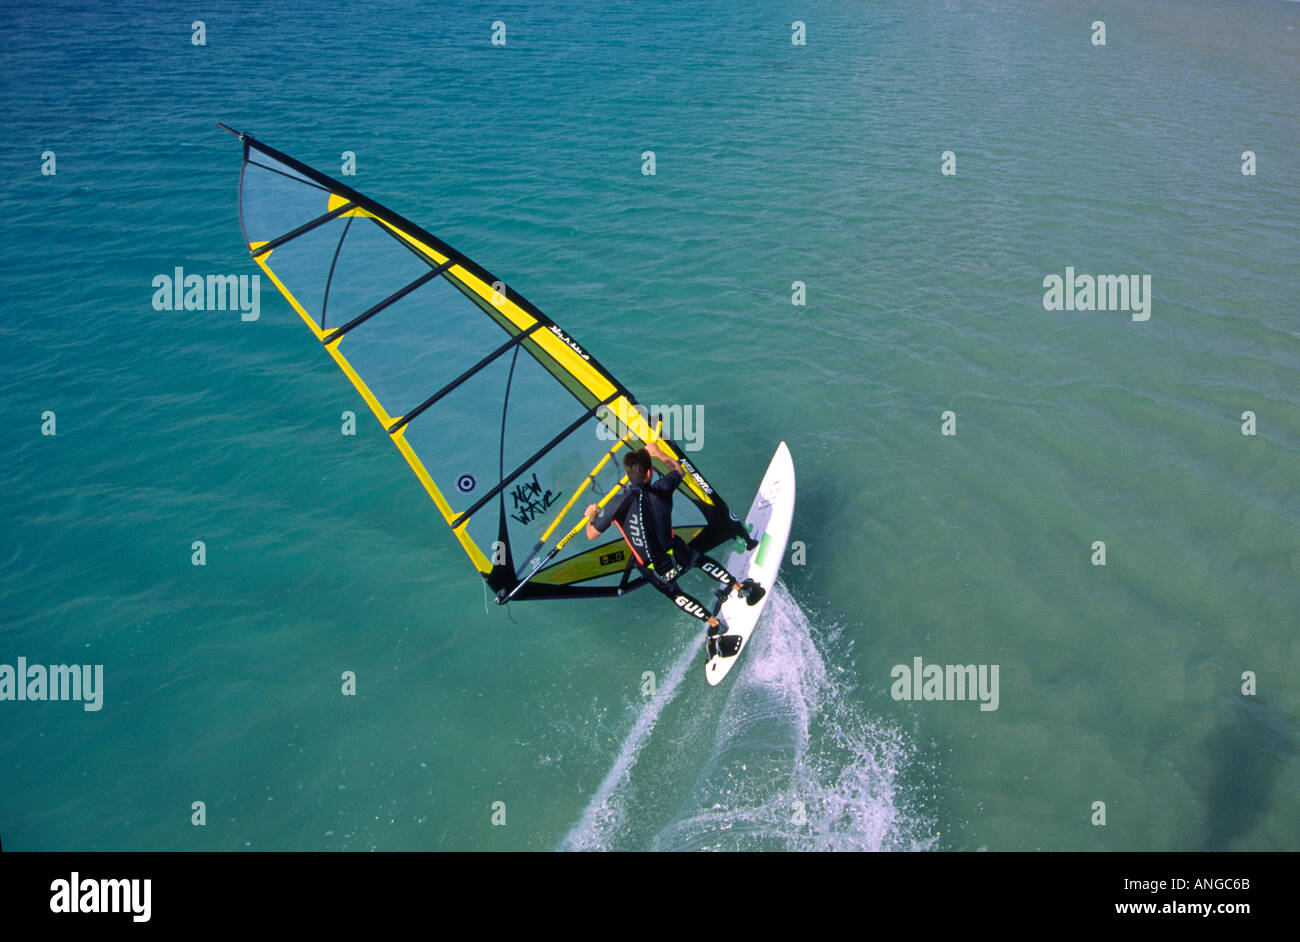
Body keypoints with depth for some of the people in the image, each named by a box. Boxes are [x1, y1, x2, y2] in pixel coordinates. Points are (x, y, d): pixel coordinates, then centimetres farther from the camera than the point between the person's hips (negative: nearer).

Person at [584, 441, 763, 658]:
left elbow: (591, 534, -5)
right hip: (677, 557, 0)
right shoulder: (660, 490, -15)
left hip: (653, 571, 0)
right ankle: (739, 587, 41)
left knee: (674, 594, 31)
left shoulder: (616, 506, -20)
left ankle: (714, 624, 33)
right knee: (702, 560, 35)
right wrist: (658, 453, 24)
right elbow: (679, 470, 9)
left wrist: (591, 515, 17)